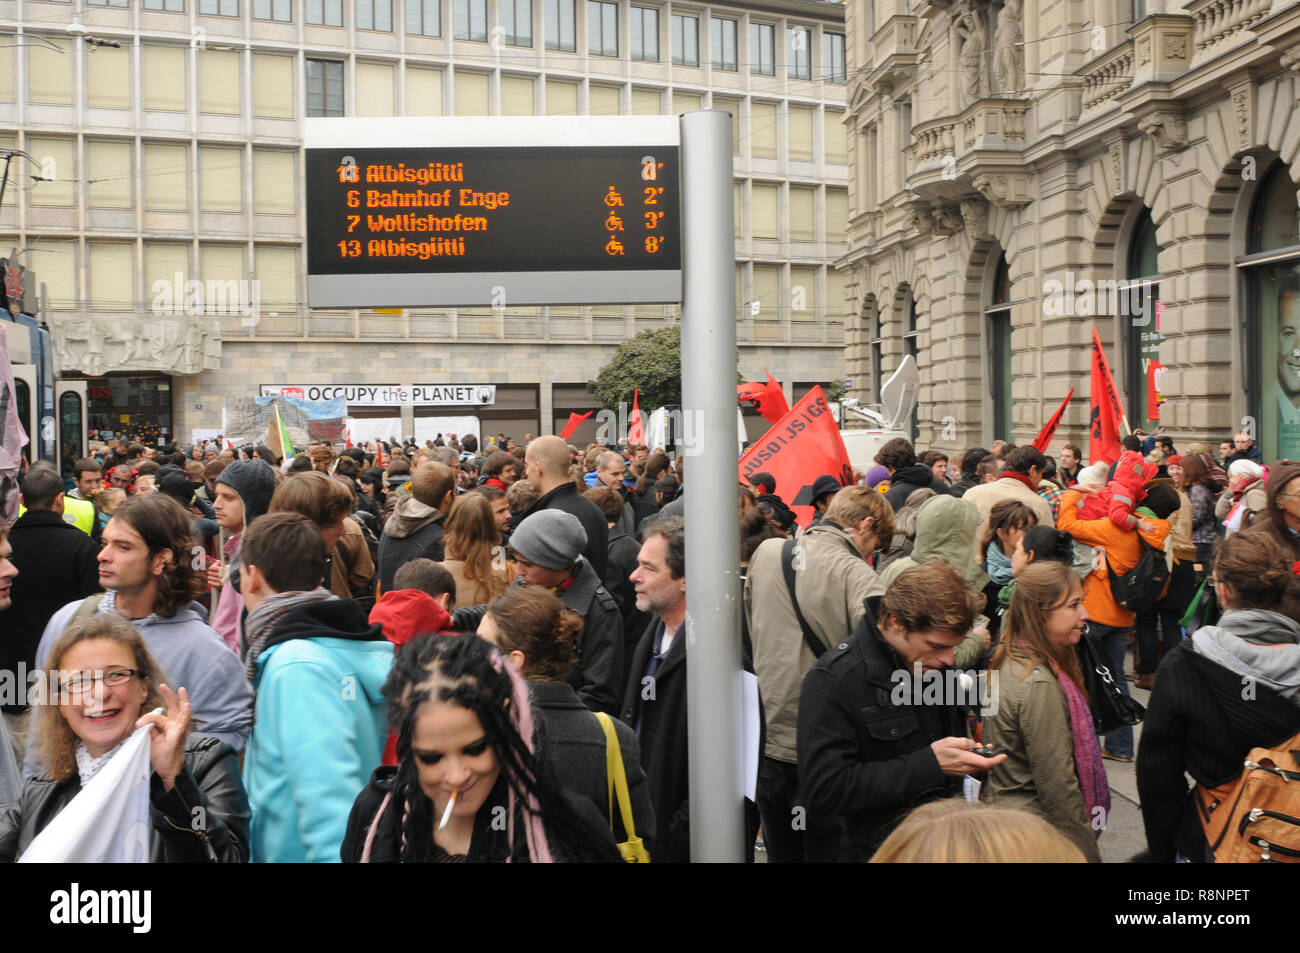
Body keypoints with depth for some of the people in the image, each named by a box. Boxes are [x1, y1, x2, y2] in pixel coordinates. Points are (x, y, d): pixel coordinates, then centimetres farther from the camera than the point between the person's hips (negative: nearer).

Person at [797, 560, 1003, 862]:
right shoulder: (831, 681, -16)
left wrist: (974, 757, 5)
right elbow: (824, 792, -23)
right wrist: (930, 765, -23)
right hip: (871, 849, -7)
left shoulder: (933, 659, 8)